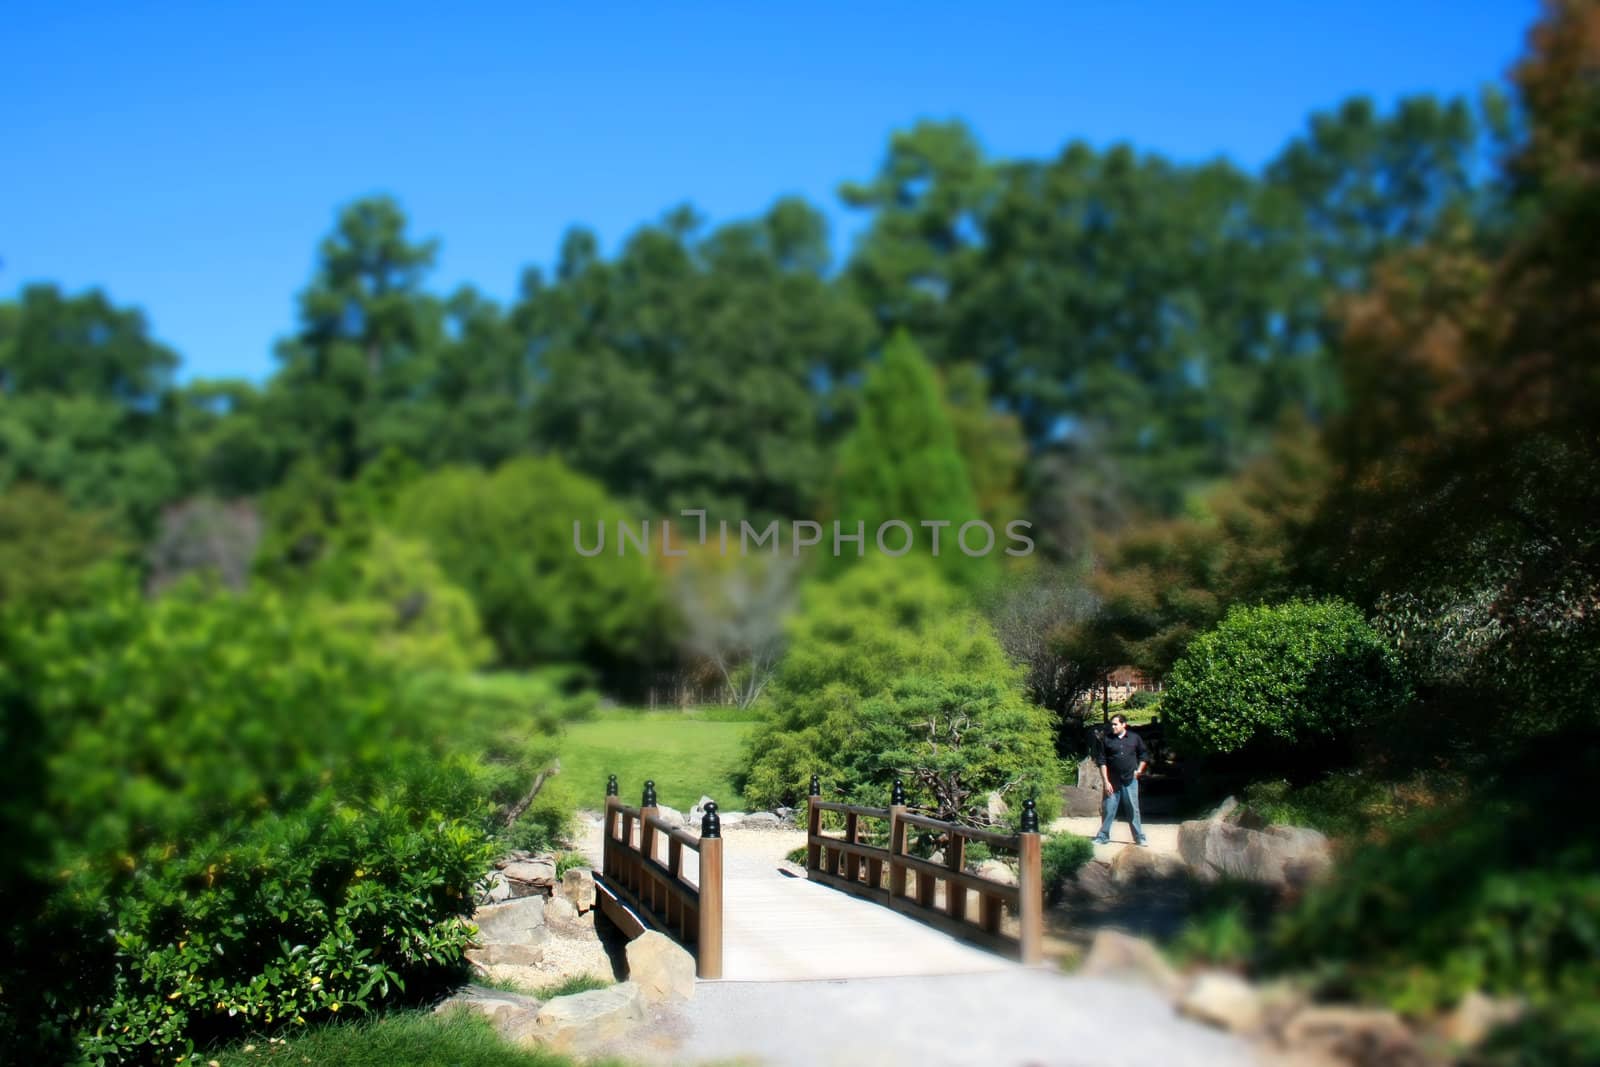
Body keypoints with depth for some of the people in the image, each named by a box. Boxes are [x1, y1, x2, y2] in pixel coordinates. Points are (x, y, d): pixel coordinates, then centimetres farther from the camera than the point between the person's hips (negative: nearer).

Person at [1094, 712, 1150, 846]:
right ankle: (1103, 837, 10)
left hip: (1130, 781, 0)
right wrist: (1106, 781, -7)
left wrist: (1139, 770, 5)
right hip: (1113, 782, 0)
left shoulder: (1135, 738, 3)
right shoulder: (1107, 740, 0)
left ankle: (1140, 837, 14)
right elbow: (1102, 762, -1)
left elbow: (1144, 755, 16)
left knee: (1133, 809, 5)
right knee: (1109, 810, 2)